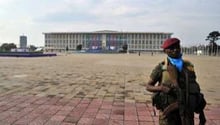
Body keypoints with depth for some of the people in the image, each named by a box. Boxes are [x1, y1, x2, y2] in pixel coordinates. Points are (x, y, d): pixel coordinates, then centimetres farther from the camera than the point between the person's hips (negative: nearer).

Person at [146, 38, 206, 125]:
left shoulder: (188, 66, 6)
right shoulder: (161, 68, -6)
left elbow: (195, 88, 13)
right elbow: (148, 86, 0)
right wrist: (162, 88, -20)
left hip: (187, 112, 4)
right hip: (168, 112, -3)